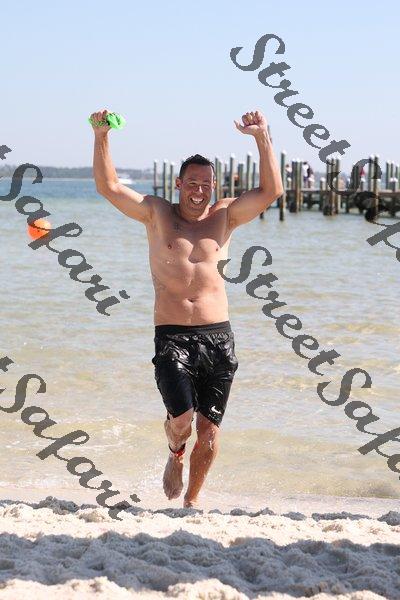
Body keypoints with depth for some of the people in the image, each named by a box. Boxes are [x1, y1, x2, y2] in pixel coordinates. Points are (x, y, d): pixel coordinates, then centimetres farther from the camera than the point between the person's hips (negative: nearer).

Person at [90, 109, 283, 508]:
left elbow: (271, 191, 0)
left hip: (217, 337, 2)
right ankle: (175, 457, 19)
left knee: (209, 429, 4)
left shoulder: (225, 216, 10)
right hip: (172, 337, -2)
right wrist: (100, 137, -13)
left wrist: (262, 138, -9)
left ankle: (191, 500, 25)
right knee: (181, 418, -18)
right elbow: (108, 187, -2)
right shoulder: (156, 214, 7)